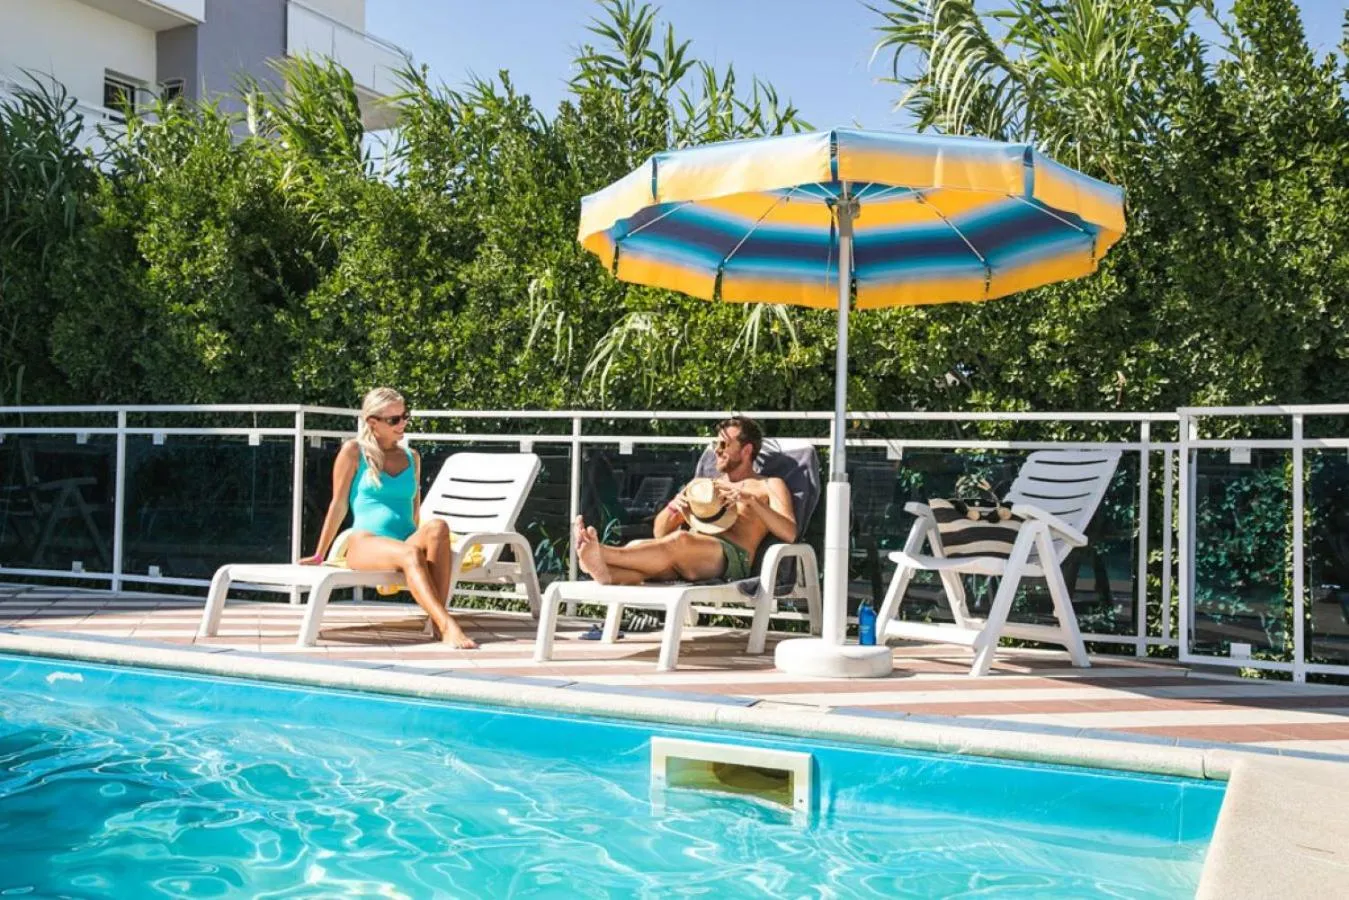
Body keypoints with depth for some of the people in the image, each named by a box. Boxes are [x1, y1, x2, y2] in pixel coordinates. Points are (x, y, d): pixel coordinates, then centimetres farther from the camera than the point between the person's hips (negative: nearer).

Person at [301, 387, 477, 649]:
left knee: (438, 527, -33)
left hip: (407, 541, 4)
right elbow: (339, 504, 7)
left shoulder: (412, 457, 19)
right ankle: (448, 626, -51)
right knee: (409, 555, -38)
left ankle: (437, 621, -41)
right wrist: (319, 555, 8)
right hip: (366, 543, -3)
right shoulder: (354, 451, 6)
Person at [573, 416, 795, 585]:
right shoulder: (702, 485, 35)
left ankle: (602, 553, -50)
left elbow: (789, 534, 2)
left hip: (732, 558, -5)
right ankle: (607, 574, -61)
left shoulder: (769, 487, 21)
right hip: (686, 560, 5)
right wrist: (673, 507, 7)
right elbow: (660, 533, 29)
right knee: (636, 547, -30)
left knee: (680, 540, -38)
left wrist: (751, 501, -9)